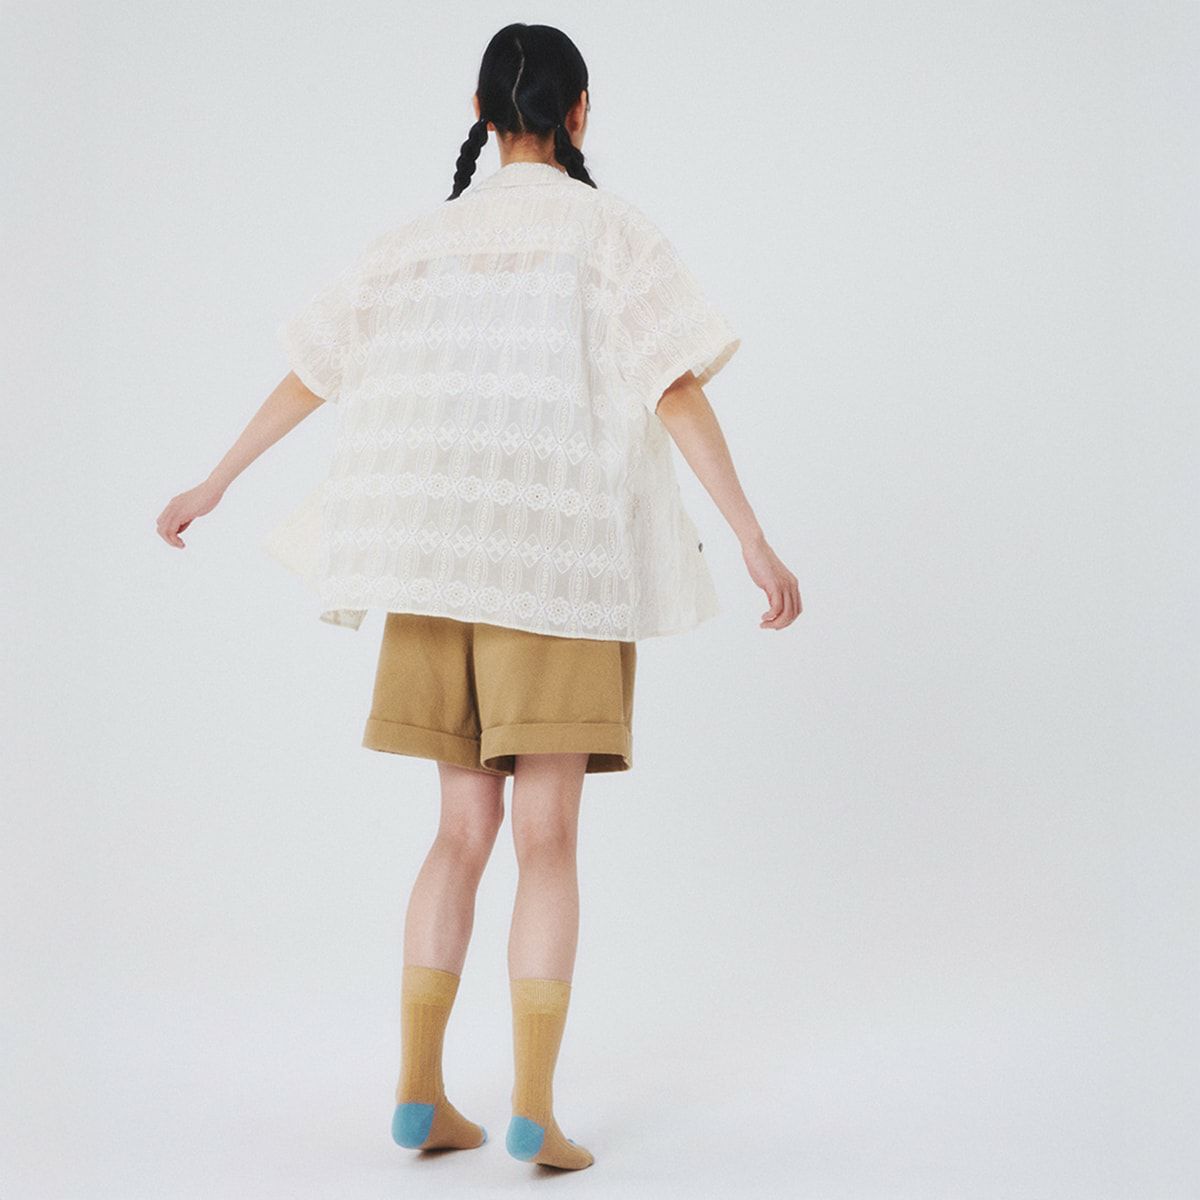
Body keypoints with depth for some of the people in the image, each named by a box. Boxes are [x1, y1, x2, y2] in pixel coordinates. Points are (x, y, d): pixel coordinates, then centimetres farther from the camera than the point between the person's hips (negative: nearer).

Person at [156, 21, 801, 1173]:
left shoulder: (422, 236, 12)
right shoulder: (609, 228, 1)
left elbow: (309, 372, 15)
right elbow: (678, 390, -9)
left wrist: (213, 485, 26)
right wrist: (752, 537, -10)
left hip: (441, 556, 4)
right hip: (559, 555, -4)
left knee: (464, 829, 11)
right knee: (546, 838, -2)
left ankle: (420, 1092, 11)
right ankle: (534, 1112, -3)